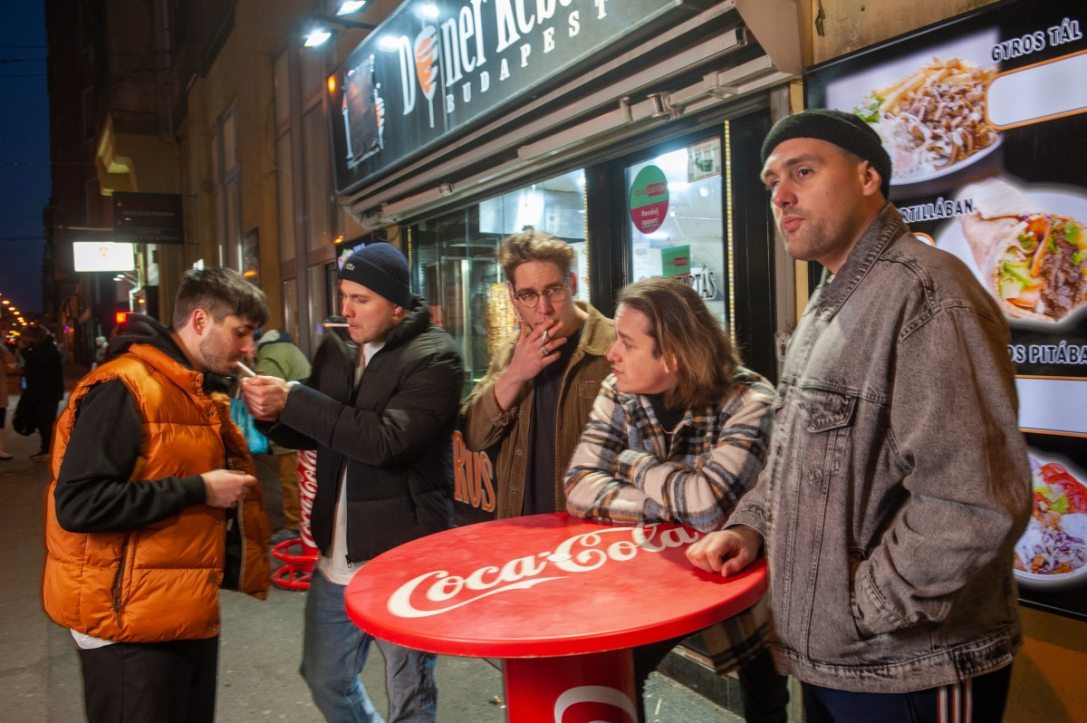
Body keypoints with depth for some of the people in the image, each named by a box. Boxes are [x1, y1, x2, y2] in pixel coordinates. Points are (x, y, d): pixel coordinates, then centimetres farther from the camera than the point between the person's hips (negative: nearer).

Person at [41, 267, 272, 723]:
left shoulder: (196, 394, 12)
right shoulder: (123, 388, -18)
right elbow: (78, 504, -25)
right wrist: (198, 490, -22)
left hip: (188, 613, 9)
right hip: (132, 619, -9)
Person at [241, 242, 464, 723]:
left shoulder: (435, 357, -15)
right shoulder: (335, 349, 6)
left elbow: (384, 441, -26)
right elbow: (312, 434, 14)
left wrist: (292, 400, -23)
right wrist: (272, 415, -8)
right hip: (337, 556, 7)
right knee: (325, 678, 24)